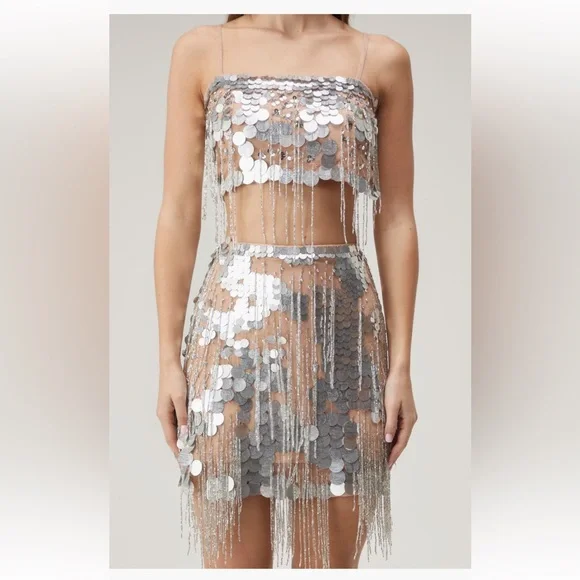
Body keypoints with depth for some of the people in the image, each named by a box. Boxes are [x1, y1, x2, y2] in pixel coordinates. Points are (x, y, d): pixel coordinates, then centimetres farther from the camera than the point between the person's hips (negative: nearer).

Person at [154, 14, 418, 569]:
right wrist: (168, 358, 0)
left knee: (330, 559, 7)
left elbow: (396, 220, 4)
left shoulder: (382, 59, 7)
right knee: (233, 559, 7)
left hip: (342, 325, 1)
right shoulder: (201, 51, 7)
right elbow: (178, 213, 3)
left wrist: (401, 364, 0)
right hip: (233, 322, 0)